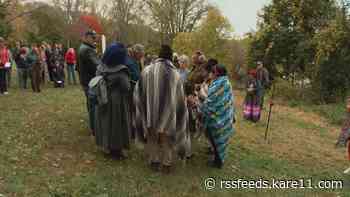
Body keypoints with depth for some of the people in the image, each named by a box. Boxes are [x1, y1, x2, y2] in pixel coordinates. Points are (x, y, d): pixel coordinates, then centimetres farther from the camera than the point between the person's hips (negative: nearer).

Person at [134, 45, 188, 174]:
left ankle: (154, 162, 32)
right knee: (167, 140, 17)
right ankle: (166, 164, 28)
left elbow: (138, 93, 1)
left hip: (151, 113, 1)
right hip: (168, 113, -1)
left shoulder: (147, 70, -9)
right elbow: (180, 98, -5)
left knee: (152, 138, 21)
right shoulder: (175, 74, -13)